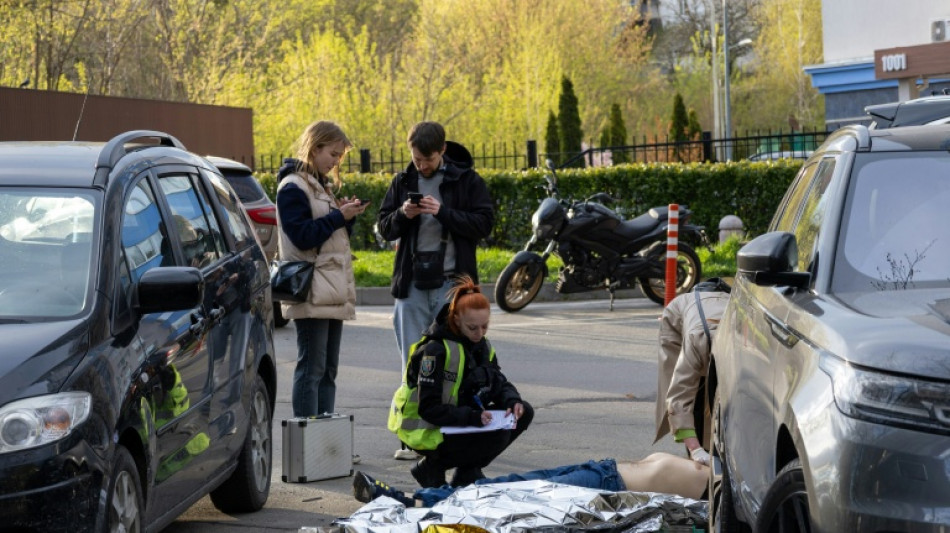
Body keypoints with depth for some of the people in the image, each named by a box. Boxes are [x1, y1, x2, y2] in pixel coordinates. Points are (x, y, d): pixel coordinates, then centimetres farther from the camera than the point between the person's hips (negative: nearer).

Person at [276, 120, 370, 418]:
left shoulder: (323, 186, 19)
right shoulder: (293, 187, -9)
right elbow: (302, 235, -18)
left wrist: (348, 216, 4)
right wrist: (339, 217, -13)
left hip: (333, 291, 9)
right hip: (312, 294, -9)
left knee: (328, 370, 9)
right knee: (311, 369, -10)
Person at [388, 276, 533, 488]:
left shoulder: (482, 346, 4)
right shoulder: (435, 350, -21)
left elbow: (501, 384, 8)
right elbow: (428, 408, -24)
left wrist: (513, 402, -16)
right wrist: (472, 417, -34)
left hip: (463, 420, 8)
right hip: (428, 431, -8)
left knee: (524, 413, -4)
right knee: (498, 436, -27)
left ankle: (468, 471, 3)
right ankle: (432, 467, -8)